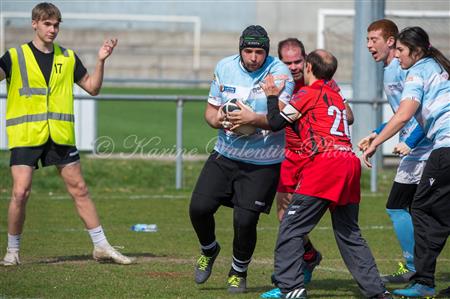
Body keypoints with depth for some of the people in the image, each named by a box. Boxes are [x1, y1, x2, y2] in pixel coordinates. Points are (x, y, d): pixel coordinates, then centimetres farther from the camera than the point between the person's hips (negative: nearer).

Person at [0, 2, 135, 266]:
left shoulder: (68, 58, 10)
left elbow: (92, 87, 13)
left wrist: (101, 61, -2)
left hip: (61, 135, 3)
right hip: (25, 135, -3)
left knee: (79, 190, 5)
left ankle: (102, 246, 13)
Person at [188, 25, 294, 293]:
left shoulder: (280, 73, -13)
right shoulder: (224, 68, 1)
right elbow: (211, 110, 8)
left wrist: (253, 118, -38)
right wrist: (219, 120, -15)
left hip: (263, 163, -4)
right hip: (225, 155, 4)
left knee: (245, 220, -8)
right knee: (199, 207, -5)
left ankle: (239, 272, 19)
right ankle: (209, 250, 27)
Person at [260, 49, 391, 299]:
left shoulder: (308, 94, 4)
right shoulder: (336, 96, 25)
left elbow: (275, 123, 6)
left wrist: (272, 96, 23)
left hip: (325, 162, -7)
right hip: (350, 162, 7)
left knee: (291, 228, -5)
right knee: (349, 233, 16)